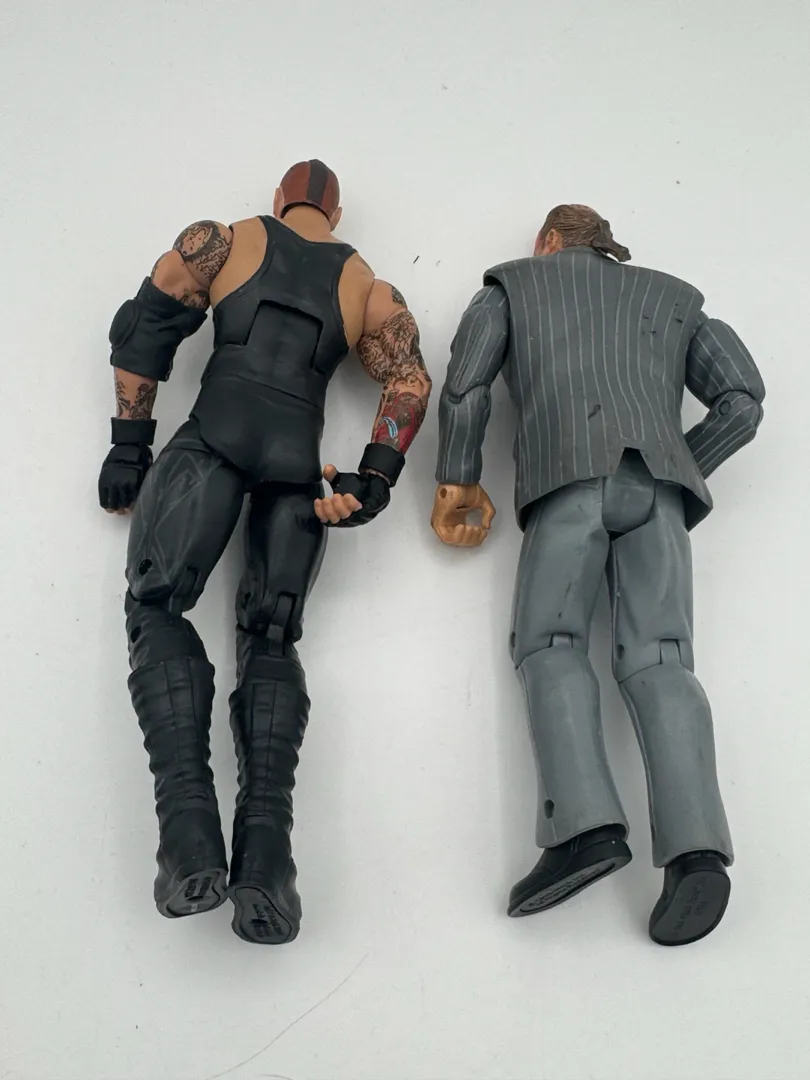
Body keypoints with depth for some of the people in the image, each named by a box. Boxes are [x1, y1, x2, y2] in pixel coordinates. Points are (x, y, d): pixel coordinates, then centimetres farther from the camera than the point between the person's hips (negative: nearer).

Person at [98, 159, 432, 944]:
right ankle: (266, 848, -24)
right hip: (300, 456, 3)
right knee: (270, 638, 0)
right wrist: (373, 484, 3)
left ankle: (191, 832, -28)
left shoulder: (222, 241, 20)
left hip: (216, 434, -2)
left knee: (157, 606, -7)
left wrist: (130, 446, 8)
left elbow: (144, 327, 10)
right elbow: (409, 380, 9)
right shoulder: (369, 288, 24)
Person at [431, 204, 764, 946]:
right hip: (657, 479, 3)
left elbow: (465, 386, 10)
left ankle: (585, 823, -24)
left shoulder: (513, 284, 26)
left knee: (549, 644, -1)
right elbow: (743, 398, 18)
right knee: (657, 658, -7)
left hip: (569, 477, -2)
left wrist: (458, 480, 16)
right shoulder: (672, 295, 32)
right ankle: (695, 845, -27)